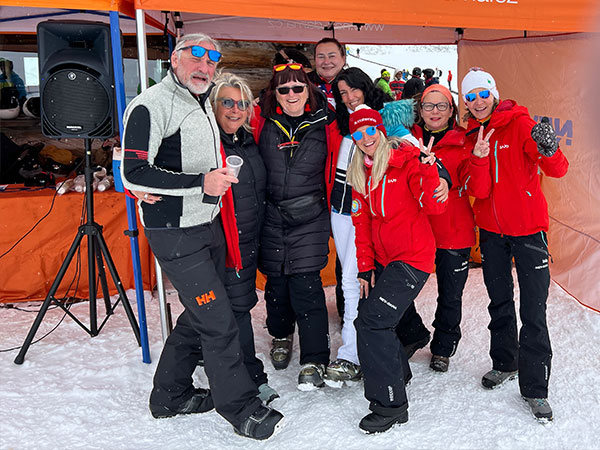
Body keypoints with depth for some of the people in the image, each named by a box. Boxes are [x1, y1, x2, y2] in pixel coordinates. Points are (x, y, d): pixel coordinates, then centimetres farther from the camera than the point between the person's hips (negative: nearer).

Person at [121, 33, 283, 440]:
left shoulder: (204, 105, 15)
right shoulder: (151, 106, -14)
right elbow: (134, 174, -21)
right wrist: (200, 182, -25)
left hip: (210, 226, 9)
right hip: (176, 234, -9)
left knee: (200, 315, 16)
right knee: (219, 321, -6)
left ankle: (170, 395, 33)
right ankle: (241, 410, 11)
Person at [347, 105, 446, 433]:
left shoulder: (406, 160, -10)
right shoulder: (360, 174, 10)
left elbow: (434, 206, -19)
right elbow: (363, 222, 12)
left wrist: (429, 169, -33)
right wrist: (366, 267, 7)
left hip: (412, 258, -7)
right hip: (382, 258, 7)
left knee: (371, 321, -14)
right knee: (370, 315, 10)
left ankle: (391, 404, -1)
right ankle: (398, 370, 39)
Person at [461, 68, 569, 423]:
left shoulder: (520, 124, -10)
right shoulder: (472, 135, 4)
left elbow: (558, 170, -21)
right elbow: (479, 190, -7)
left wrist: (549, 151, -43)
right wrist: (478, 160, -26)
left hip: (527, 227, -5)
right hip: (491, 229, 5)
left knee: (533, 311, -5)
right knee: (500, 302, 17)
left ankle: (535, 388, 5)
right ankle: (505, 364, 35)